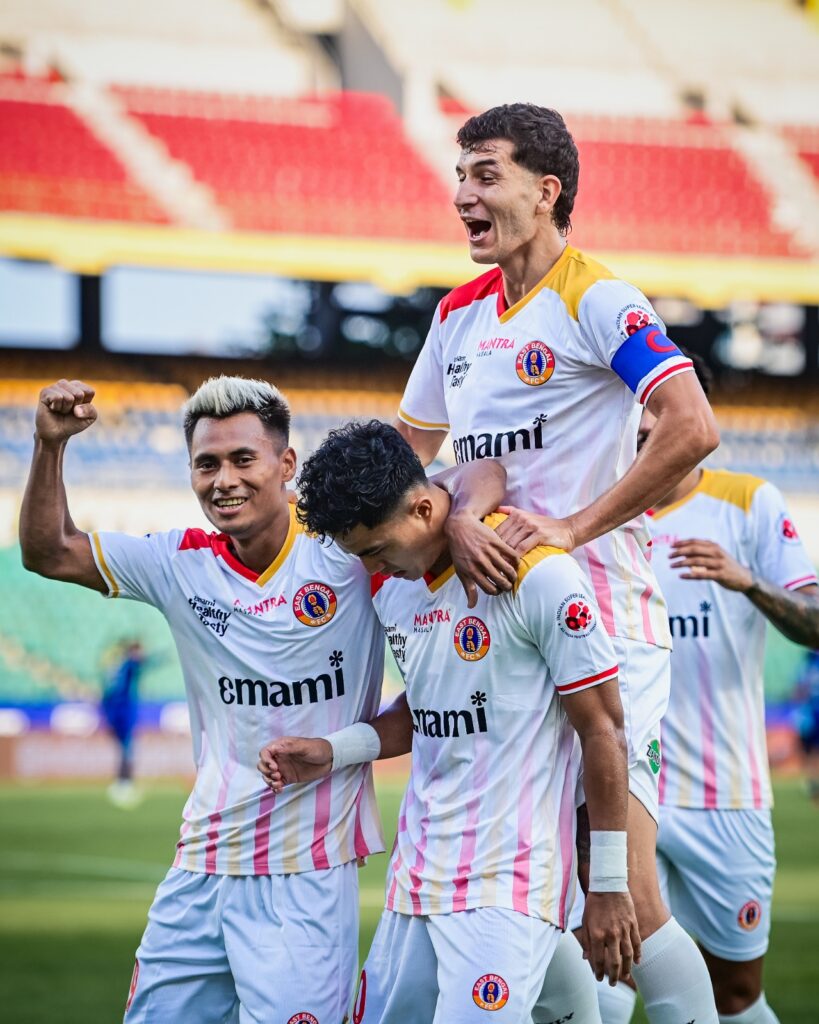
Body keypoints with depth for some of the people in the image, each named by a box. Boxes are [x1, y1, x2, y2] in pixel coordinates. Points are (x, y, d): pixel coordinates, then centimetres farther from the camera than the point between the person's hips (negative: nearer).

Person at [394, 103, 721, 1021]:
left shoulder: (597, 301, -8)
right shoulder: (460, 314, 14)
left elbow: (692, 429, -19)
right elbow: (408, 454, 18)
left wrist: (574, 527, -17)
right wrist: (451, 521, -4)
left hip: (598, 625, -7)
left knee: (624, 896, -12)